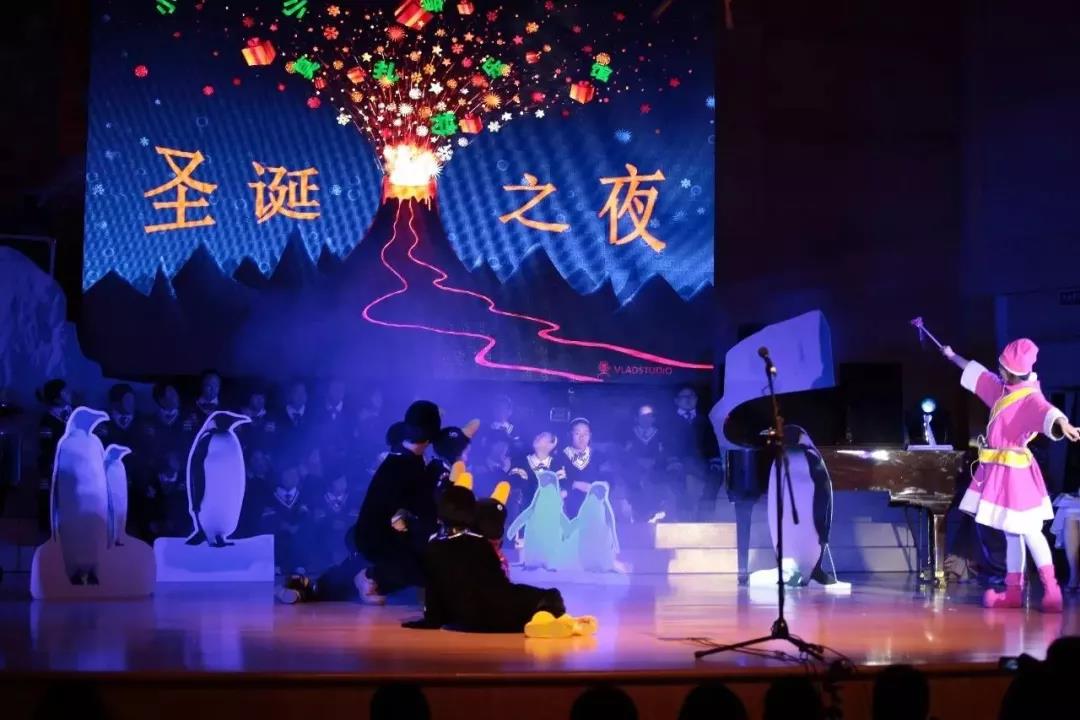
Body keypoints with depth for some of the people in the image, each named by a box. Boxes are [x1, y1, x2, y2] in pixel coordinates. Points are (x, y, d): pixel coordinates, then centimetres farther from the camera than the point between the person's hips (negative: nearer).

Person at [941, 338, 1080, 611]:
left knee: (1029, 531, -10)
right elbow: (977, 373, 26)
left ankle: (1052, 590, -10)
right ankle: (1014, 591, 14)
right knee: (1011, 533, 10)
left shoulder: (1030, 398, -16)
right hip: (998, 471, 9)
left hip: (1014, 473, -9)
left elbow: (1046, 412, -37)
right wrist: (952, 356, 39)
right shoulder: (1003, 391, 10)